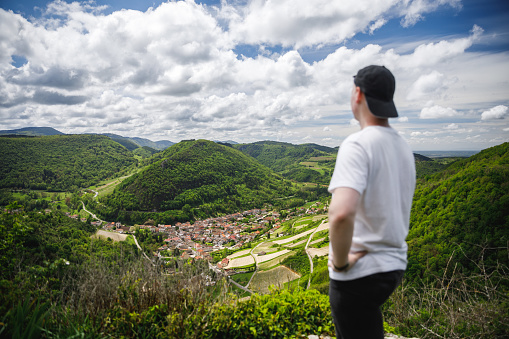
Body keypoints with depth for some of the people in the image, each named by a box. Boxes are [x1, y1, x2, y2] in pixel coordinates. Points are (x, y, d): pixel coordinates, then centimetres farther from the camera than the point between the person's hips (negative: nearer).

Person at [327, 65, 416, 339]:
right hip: (394, 265, 8)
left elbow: (342, 213, -37)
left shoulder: (358, 144, -21)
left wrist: (340, 262, -20)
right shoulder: (403, 146, 8)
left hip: (360, 272, -8)